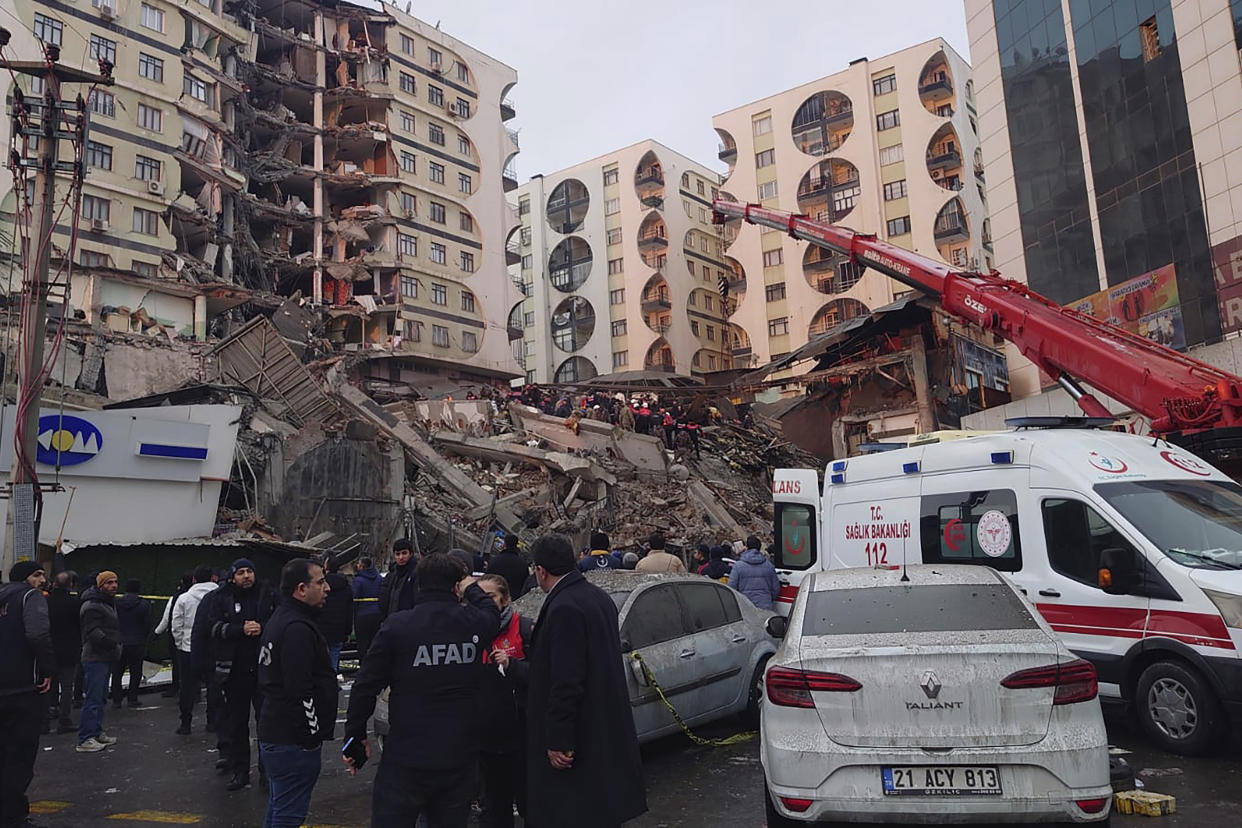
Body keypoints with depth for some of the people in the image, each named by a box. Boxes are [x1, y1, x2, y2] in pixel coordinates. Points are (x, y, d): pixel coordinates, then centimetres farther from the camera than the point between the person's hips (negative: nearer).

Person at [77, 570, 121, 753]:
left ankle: (96, 732, 28)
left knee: (101, 698, 18)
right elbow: (93, 632, -25)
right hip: (95, 658, -11)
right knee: (93, 698, -8)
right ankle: (85, 740, -4)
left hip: (106, 658, 11)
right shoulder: (92, 606, -14)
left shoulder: (110, 602, 19)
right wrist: (112, 643, -32)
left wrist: (117, 645, 15)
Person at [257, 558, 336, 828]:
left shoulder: (280, 619, 14)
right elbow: (300, 691, -26)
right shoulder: (298, 629, -22)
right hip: (294, 742, -11)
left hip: (274, 733, 11)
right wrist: (313, 736, -18)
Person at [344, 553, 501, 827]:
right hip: (459, 759, 3)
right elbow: (493, 612, 21)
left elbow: (366, 686, -7)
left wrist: (355, 735, 5)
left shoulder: (396, 626, -11)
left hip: (406, 760, -2)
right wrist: (472, 588, 35)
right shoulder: (474, 623, -4)